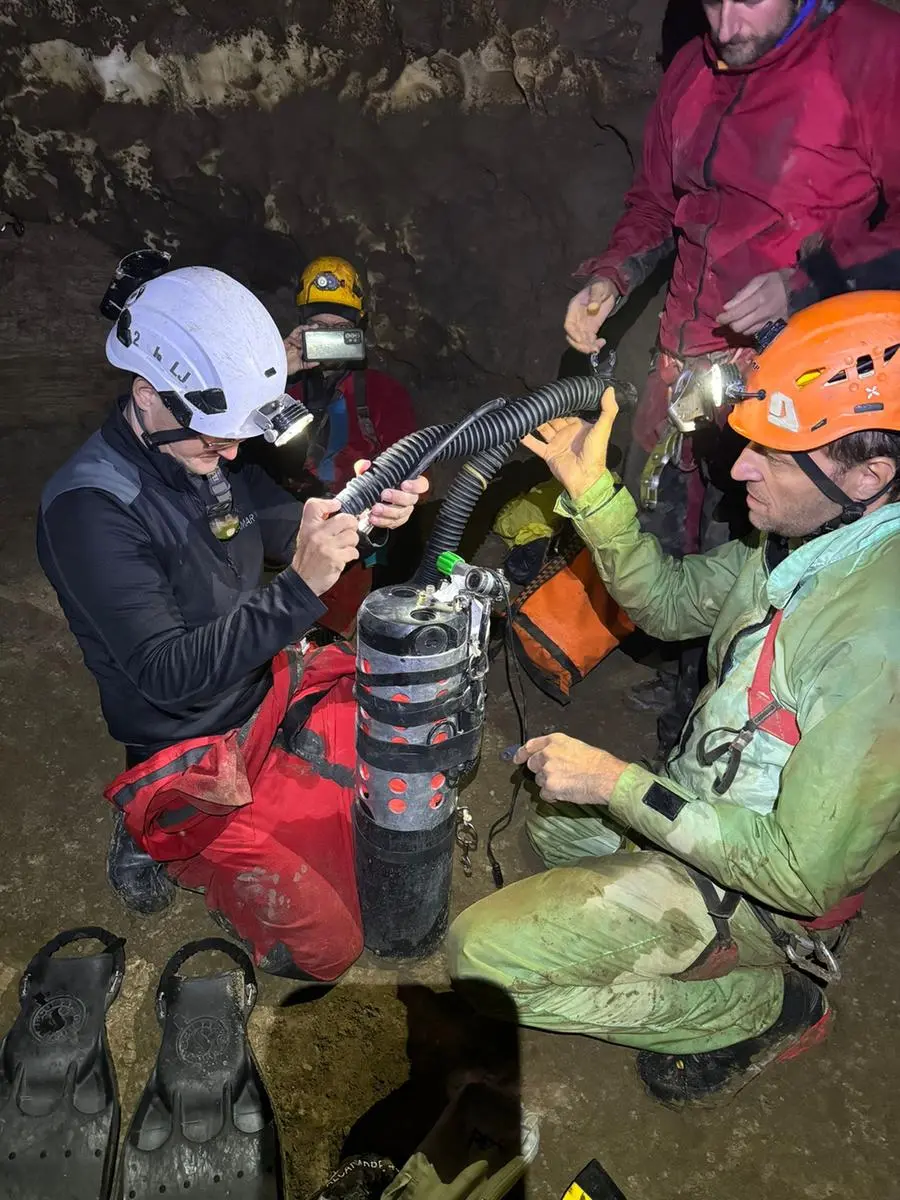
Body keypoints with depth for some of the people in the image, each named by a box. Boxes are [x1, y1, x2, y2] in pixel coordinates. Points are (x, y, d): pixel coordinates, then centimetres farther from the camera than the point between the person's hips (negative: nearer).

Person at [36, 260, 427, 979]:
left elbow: (282, 526, 5)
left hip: (272, 691, 8)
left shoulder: (208, 451, -4)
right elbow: (167, 672, -29)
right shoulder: (88, 509, -26)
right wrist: (301, 590, -36)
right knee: (327, 946, -4)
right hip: (192, 754, -7)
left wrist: (361, 510, -17)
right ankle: (159, 838, 13)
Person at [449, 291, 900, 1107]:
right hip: (702, 808, 9)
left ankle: (767, 1006, 3)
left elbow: (803, 876, -31)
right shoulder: (812, 538, -10)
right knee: (550, 810, 31)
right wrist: (593, 490, -10)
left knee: (482, 956, -11)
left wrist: (620, 785, -28)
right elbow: (671, 602, 4)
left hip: (755, 887, -9)